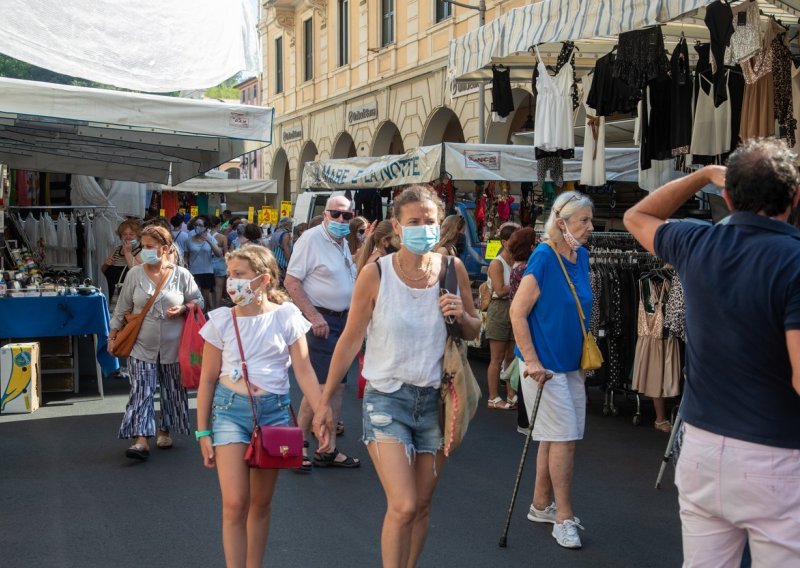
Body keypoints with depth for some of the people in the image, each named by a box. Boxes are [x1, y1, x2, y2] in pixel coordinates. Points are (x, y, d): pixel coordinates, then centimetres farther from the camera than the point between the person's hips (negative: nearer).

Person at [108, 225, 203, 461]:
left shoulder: (181, 275, -3)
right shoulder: (135, 274, 1)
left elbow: (198, 301, 5)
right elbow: (122, 308, 6)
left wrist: (183, 309, -15)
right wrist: (113, 336, 5)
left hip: (172, 347, 0)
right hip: (142, 346, 0)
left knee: (172, 392, 11)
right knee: (141, 392, -8)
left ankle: (164, 431, 29)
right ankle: (141, 440, -10)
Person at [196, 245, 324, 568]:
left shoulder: (286, 316, -3)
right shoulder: (221, 319, -2)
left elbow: (304, 371, -1)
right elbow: (208, 378, 3)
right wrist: (202, 432, 3)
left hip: (273, 410, 1)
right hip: (230, 408, -1)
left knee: (261, 502, 11)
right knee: (234, 504, -9)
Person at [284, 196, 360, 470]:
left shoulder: (343, 243, 13)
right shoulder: (311, 239, -13)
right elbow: (291, 282, -17)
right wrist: (314, 317, -22)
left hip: (342, 321, 9)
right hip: (321, 321, -9)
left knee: (337, 386, 11)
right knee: (320, 387, -10)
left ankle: (328, 450, 19)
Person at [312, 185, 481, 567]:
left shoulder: (453, 269, -2)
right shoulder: (376, 274, -11)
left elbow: (474, 331, 10)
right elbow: (350, 341, -4)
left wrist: (461, 315, -13)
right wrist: (325, 402, -2)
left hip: (435, 399, 4)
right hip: (387, 397, -3)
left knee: (422, 506, 12)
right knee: (403, 506, -14)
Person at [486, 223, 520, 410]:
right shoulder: (497, 263, -6)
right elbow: (500, 290, -14)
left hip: (516, 311, 6)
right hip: (500, 309, -6)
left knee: (512, 356, 9)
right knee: (497, 359, 0)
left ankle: (511, 396, 16)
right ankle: (494, 398, 7)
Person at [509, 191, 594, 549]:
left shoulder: (581, 256, 5)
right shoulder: (544, 257, -17)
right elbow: (518, 312, -17)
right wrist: (532, 362, -19)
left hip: (570, 363, 7)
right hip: (544, 365, -7)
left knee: (554, 437, 14)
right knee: (564, 437, -6)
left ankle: (541, 506, 27)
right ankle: (564, 518, 5)